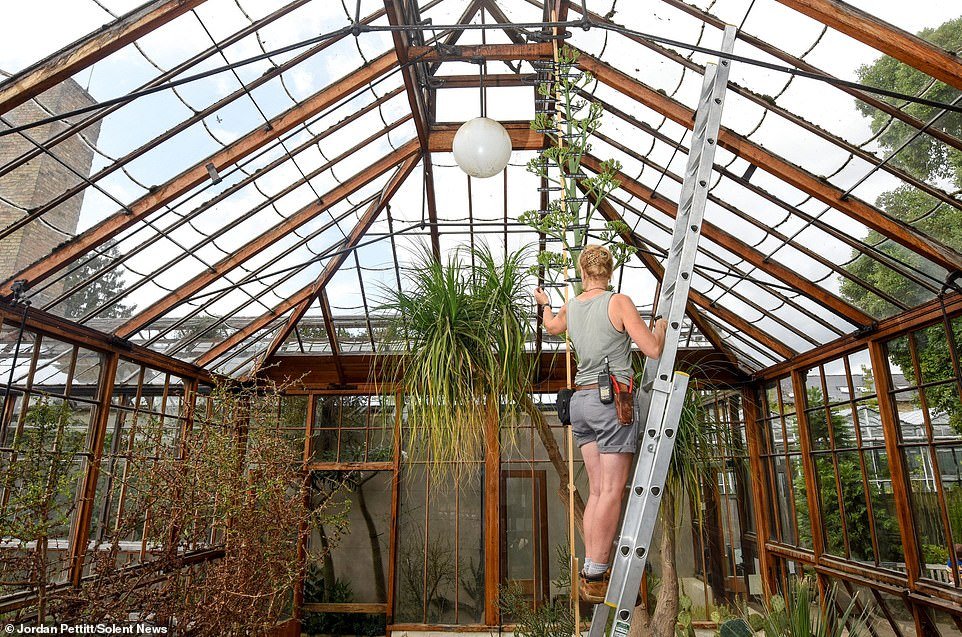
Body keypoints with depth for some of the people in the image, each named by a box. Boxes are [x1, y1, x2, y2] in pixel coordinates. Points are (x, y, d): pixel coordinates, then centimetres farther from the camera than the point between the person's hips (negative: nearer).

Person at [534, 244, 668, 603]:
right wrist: (660, 327, 13)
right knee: (612, 491, -4)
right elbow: (653, 351, -9)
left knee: (597, 490, 10)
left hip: (581, 400, 6)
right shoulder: (619, 302, -6)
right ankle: (596, 577, -4)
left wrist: (545, 304, 56)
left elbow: (551, 326, 35)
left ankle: (590, 573, 11)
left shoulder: (569, 308, 11)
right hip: (612, 399, -6)